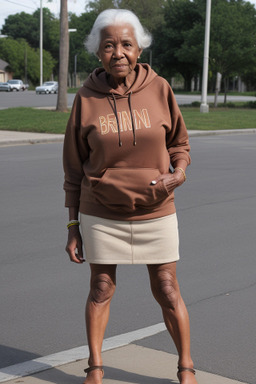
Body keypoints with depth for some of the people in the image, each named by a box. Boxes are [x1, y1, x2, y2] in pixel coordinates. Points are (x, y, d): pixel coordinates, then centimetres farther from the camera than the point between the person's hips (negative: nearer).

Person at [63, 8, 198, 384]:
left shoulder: (159, 88, -5)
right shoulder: (86, 98, -6)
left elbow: (179, 143, 7)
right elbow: (74, 169, 0)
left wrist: (178, 173, -15)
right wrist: (73, 226, 0)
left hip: (156, 212, 0)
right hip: (101, 215, 0)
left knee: (167, 290, 7)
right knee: (101, 289, 9)